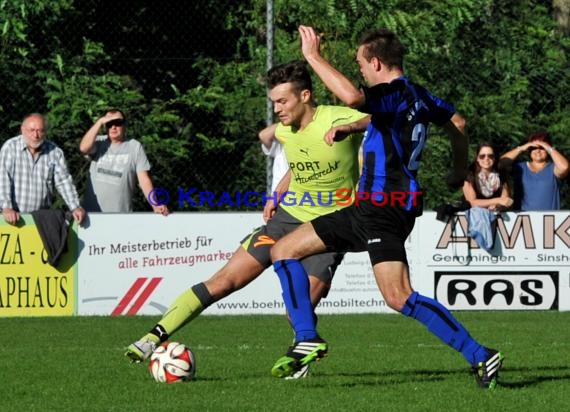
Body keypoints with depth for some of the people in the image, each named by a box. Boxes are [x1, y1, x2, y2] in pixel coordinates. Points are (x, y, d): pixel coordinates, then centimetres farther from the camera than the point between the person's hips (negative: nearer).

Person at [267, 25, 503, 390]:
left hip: (386, 208, -10)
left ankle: (481, 357, -13)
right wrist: (460, 170, 43)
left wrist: (314, 57, -25)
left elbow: (351, 96, -37)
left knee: (399, 298, -18)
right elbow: (457, 123, 28)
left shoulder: (394, 93, -16)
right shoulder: (417, 94, 13)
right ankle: (307, 340, 9)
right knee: (283, 251, 11)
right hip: (367, 206, 10)